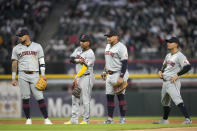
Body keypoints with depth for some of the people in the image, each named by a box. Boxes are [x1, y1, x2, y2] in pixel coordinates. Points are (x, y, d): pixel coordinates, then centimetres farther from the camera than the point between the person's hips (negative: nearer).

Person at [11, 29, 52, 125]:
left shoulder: (37, 46, 8)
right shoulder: (16, 48, 10)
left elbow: (41, 61, 7)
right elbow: (14, 64, 9)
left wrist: (43, 75, -2)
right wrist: (13, 78, 4)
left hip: (35, 75, -1)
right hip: (23, 75, 1)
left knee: (40, 97, -8)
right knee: (25, 98, -1)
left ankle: (46, 119, -6)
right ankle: (28, 119, 8)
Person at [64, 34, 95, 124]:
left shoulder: (90, 54, -13)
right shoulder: (78, 49, 11)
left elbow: (85, 67, -18)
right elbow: (71, 59, 3)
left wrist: (77, 77, -21)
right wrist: (79, 60, -15)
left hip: (86, 77, -8)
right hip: (78, 76, 8)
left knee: (85, 99, -7)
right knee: (75, 98, 8)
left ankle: (86, 120, -2)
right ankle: (74, 120, 11)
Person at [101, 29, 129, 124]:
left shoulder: (121, 47, -13)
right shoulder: (108, 46, 15)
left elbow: (125, 63, -17)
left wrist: (121, 77, -23)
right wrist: (104, 72, 18)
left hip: (118, 74, -9)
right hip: (109, 75, 9)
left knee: (120, 96, -6)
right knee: (109, 96, 7)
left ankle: (122, 118, -2)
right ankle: (110, 118, 11)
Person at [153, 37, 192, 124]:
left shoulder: (180, 56, -10)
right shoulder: (168, 55, 18)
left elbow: (188, 67, -20)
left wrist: (177, 75, -24)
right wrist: (160, 71, 10)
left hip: (173, 82, -10)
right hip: (165, 82, 10)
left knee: (178, 100, -23)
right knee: (165, 102, 21)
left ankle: (188, 119, -29)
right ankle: (164, 120, 37)